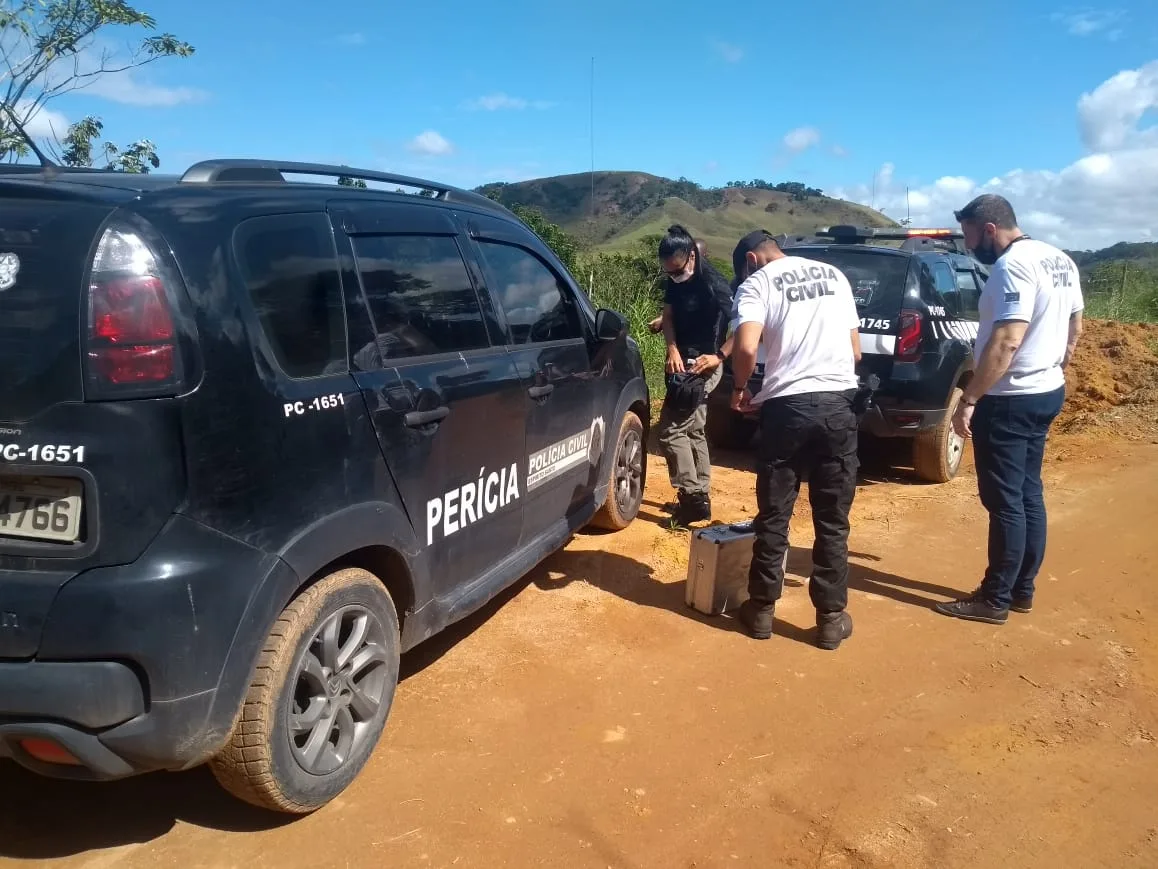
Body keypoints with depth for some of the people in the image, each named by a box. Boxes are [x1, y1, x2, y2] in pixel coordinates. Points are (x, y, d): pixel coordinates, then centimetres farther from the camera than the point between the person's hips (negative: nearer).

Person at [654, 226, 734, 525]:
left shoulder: (715, 285, -21)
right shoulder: (675, 280, 1)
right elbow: (669, 315, 7)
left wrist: (719, 355, -20)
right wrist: (672, 349, -10)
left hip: (702, 367, -9)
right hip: (683, 363, 9)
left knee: (671, 431, -8)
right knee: (694, 431, 14)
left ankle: (692, 497, -2)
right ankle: (700, 496, 24)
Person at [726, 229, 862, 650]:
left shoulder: (757, 283, 1)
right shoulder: (835, 276, 17)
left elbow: (746, 348, -16)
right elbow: (856, 351, 18)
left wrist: (740, 389, 1)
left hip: (788, 405, -4)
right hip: (839, 403, 4)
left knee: (774, 516, 9)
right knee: (833, 520, 9)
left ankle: (762, 608, 19)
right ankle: (831, 617, 15)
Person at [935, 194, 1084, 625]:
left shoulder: (1013, 265, -20)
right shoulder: (1060, 260, 11)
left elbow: (1007, 341, -28)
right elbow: (1074, 326, 20)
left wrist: (968, 400, -26)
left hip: (1010, 401, -10)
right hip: (1047, 393, 10)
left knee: (1004, 500, -2)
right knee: (1028, 494, 15)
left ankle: (995, 599, 8)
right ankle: (1022, 590, 25)